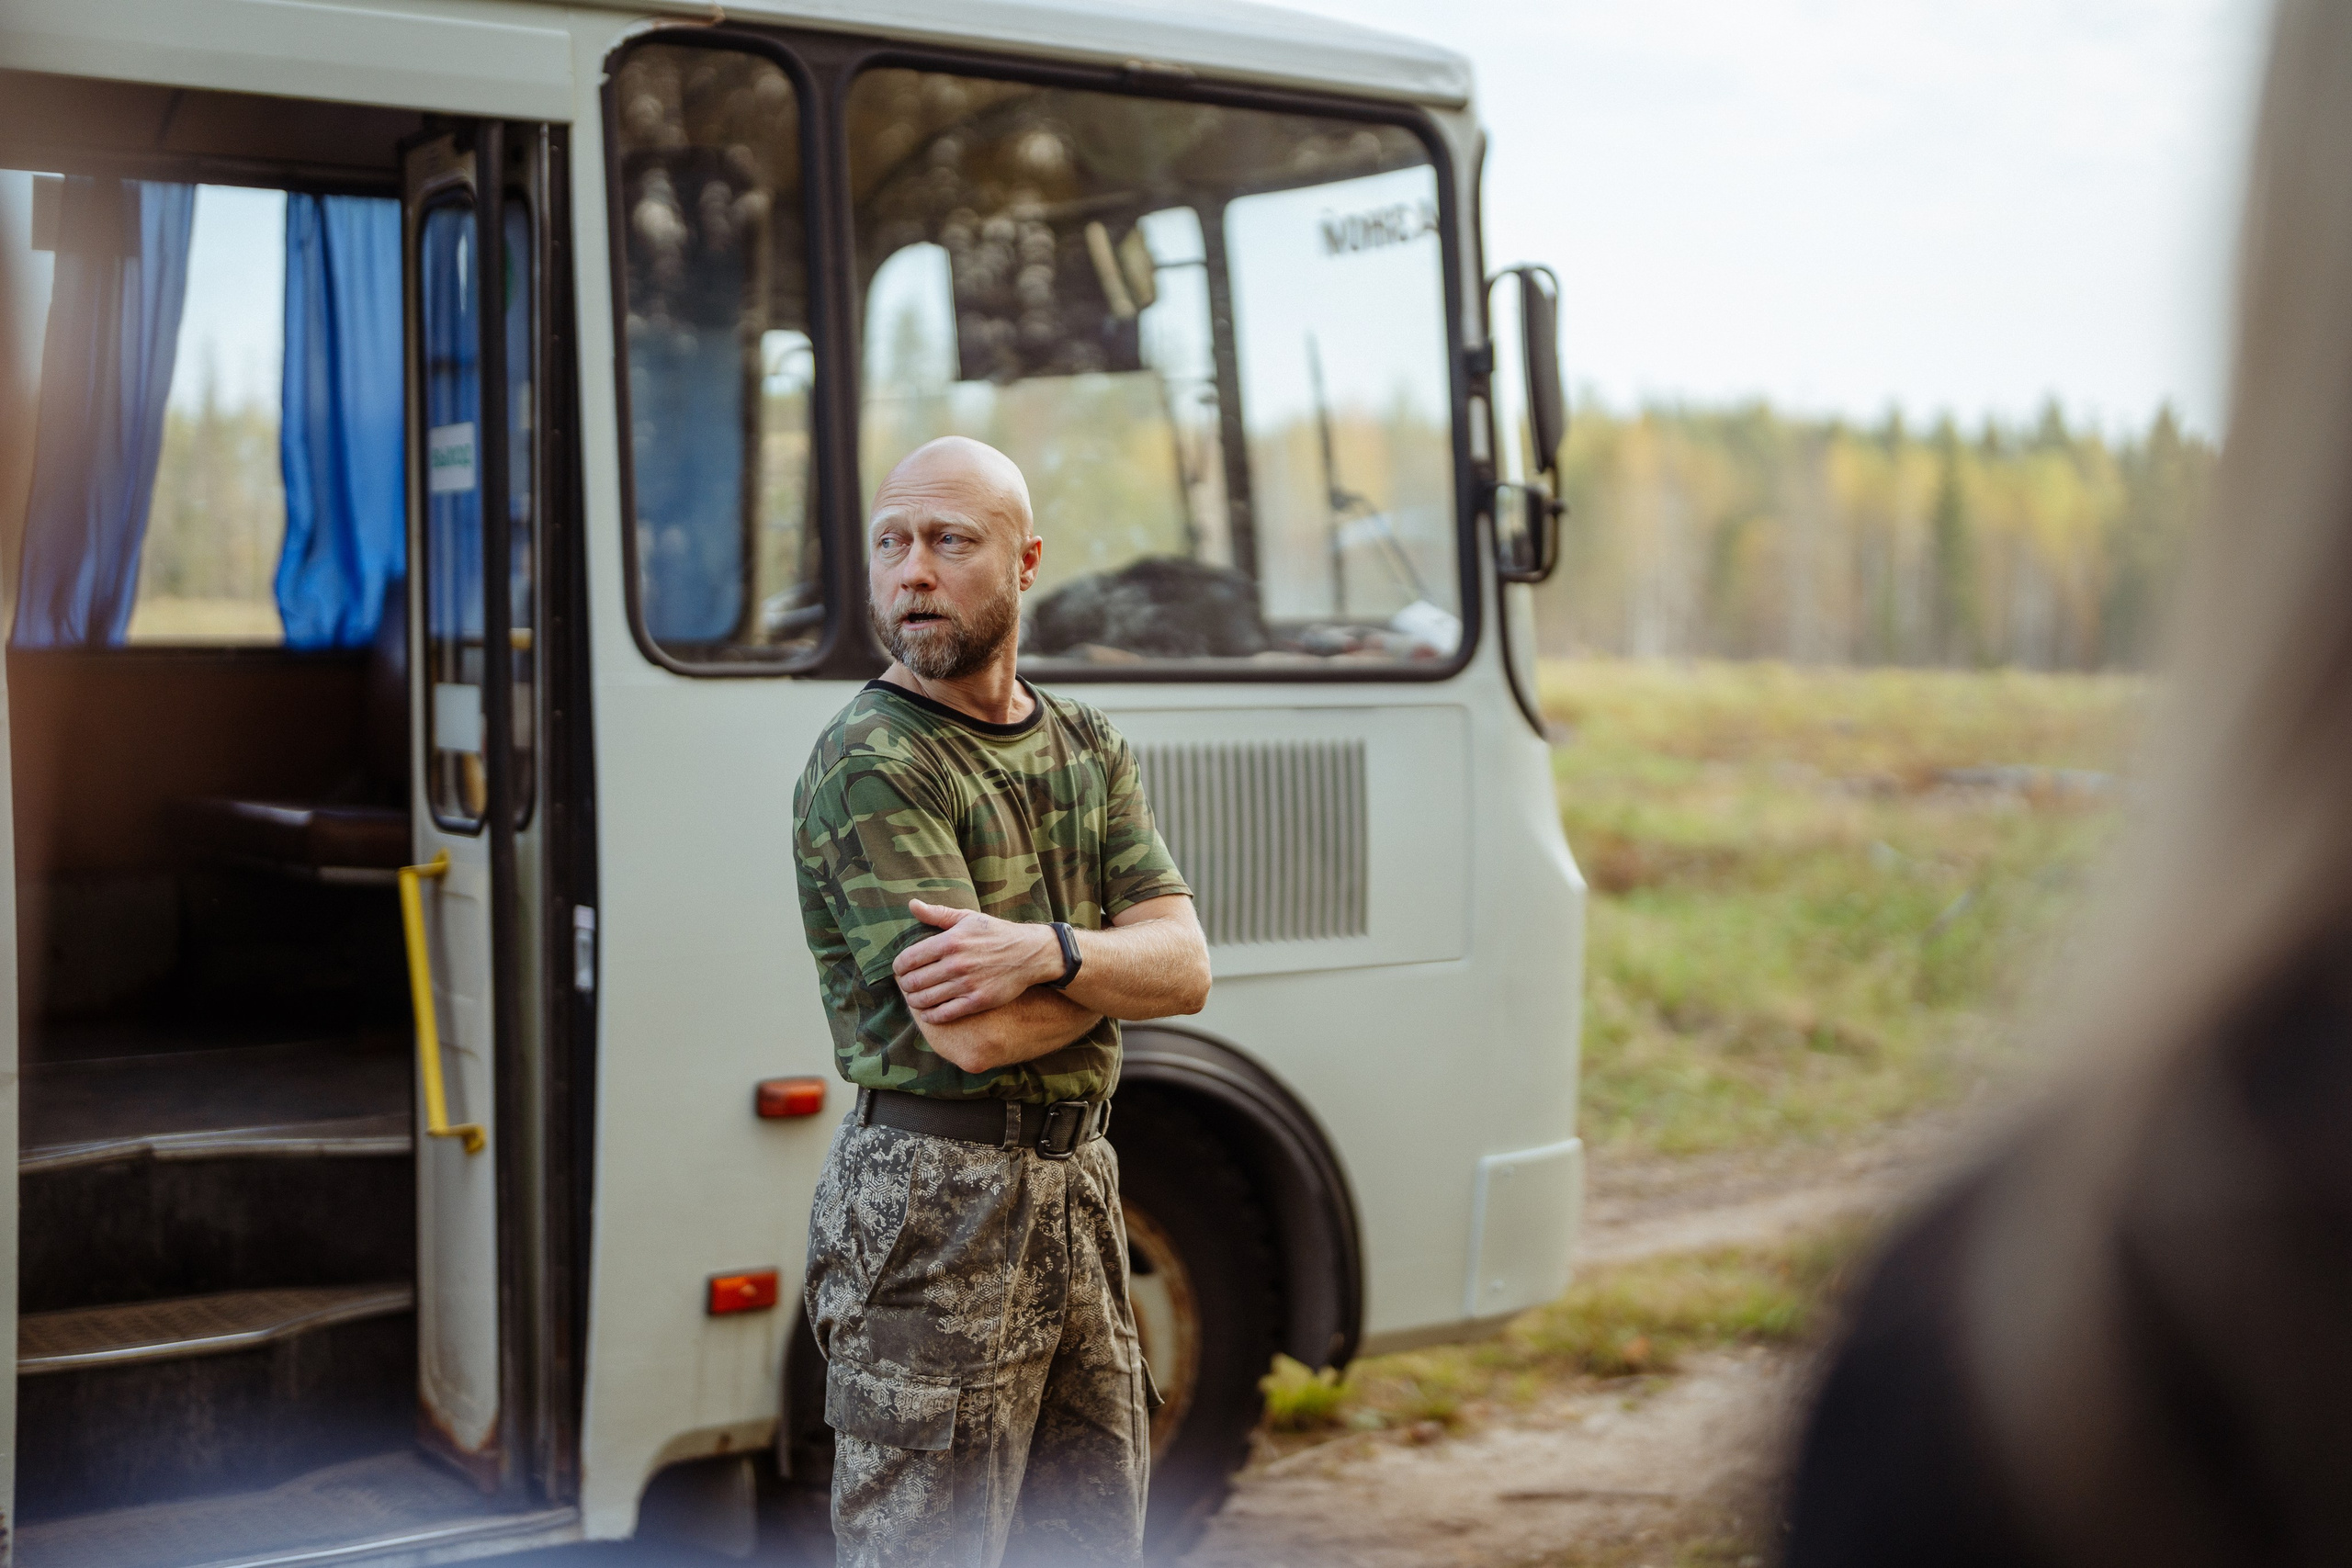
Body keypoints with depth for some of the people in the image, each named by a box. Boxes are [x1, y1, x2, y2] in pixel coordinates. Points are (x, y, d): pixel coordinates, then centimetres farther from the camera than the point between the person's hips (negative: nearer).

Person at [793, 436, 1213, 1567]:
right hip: (934, 1197, -7)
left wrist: (1045, 951, -20)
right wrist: (1113, 959, -4)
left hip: (1078, 1179, 7)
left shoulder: (1086, 746, 10)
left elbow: (1185, 968, 0)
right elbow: (971, 1033, -21)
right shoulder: (869, 766, -13)